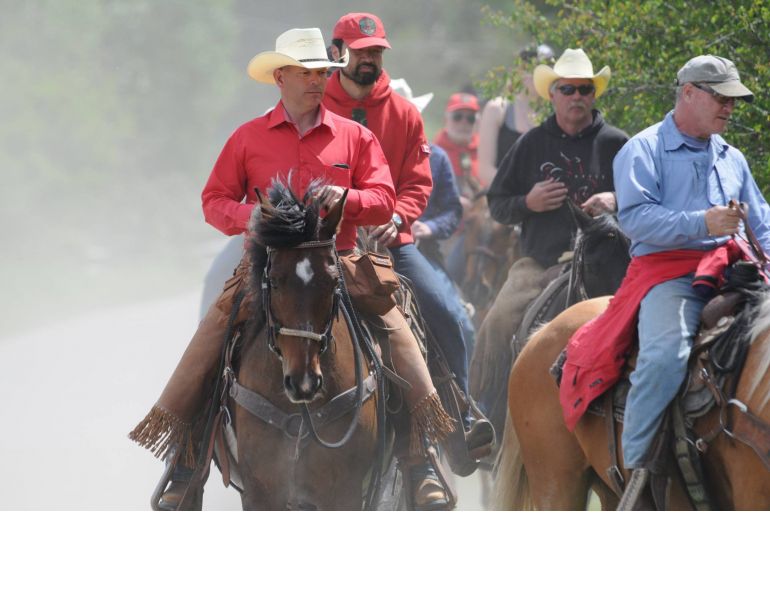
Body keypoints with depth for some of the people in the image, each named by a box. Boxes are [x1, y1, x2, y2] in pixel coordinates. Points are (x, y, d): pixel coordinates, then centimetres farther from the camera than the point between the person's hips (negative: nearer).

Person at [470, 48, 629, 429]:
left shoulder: (615, 144, 7)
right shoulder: (533, 144, 13)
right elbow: (496, 204, 16)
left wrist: (617, 201, -9)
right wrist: (527, 203, -5)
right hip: (539, 263, 2)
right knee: (499, 323, -19)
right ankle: (483, 409, -10)